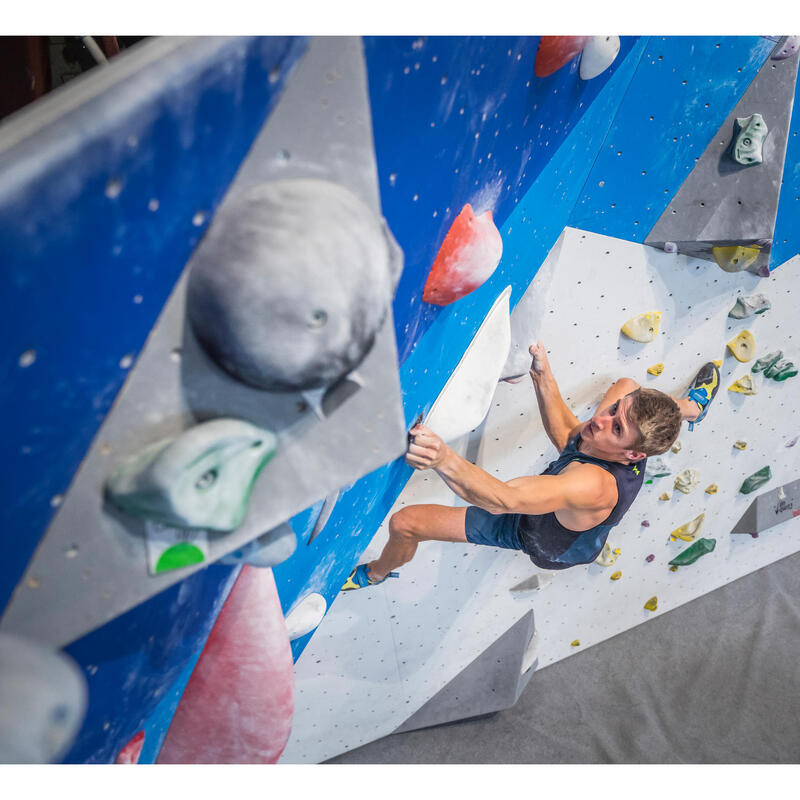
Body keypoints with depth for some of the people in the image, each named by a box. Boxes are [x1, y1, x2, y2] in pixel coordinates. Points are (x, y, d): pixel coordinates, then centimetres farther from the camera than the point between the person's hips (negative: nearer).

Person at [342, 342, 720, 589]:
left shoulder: (594, 484, -50)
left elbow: (504, 498, -62)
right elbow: (566, 436, -9)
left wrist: (443, 458, -78)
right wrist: (543, 377, -22)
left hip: (532, 535, -6)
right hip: (570, 515, 7)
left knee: (404, 522, -7)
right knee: (626, 383, 17)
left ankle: (377, 573, 30)